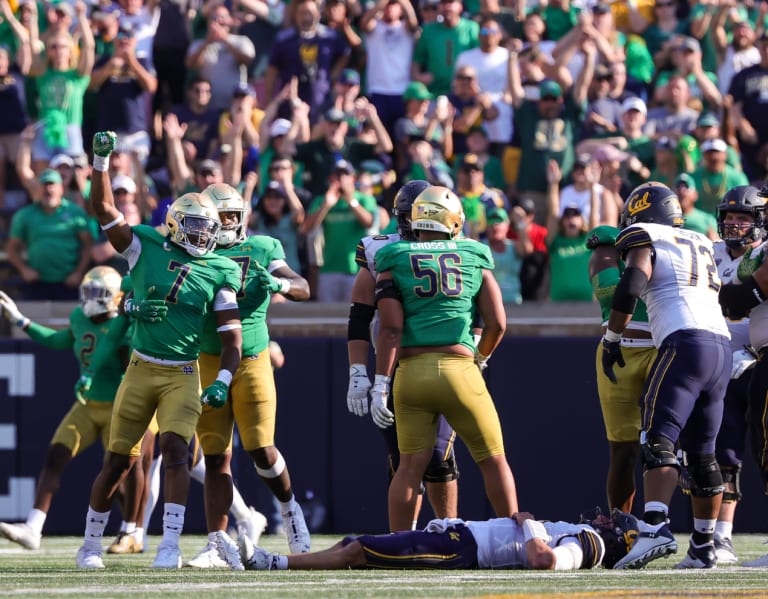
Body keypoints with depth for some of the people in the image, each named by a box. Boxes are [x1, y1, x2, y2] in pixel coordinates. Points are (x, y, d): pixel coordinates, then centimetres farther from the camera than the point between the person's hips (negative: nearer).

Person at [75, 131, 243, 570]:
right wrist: (102, 161, -15)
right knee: (119, 460, 5)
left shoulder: (220, 272, 0)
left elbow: (232, 338, -1)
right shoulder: (146, 248, 1)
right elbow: (104, 210, -5)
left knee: (175, 450, -20)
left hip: (183, 376, -1)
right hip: (141, 369, 1)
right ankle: (92, 542, 20)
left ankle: (171, 545, -21)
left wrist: (222, 382, -14)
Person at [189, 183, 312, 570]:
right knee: (216, 457, -1)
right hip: (208, 363, 1)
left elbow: (303, 289, -2)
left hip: (252, 362, -1)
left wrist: (278, 283, -24)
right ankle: (218, 541, 0)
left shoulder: (262, 249, 4)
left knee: (260, 448, -8)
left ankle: (289, 508, 21)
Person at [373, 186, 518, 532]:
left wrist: (381, 385, -3)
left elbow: (391, 328, -3)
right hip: (458, 369, -1)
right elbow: (497, 323, 6)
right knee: (493, 460, 10)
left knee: (411, 465, 4)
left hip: (412, 371, 1)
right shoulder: (475, 257, 9)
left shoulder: (394, 261, 6)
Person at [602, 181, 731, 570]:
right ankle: (703, 548, 16)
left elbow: (630, 287, -9)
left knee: (658, 441, -15)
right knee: (701, 452, 13)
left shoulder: (644, 239, 5)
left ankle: (654, 530, -32)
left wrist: (611, 340, -1)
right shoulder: (701, 246, 26)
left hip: (685, 343, -7)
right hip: (723, 345, 7)